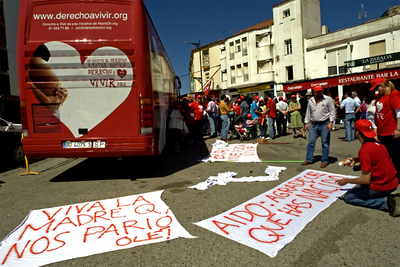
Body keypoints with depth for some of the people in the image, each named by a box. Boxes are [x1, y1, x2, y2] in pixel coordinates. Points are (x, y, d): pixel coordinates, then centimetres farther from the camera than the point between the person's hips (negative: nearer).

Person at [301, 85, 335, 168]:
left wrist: (331, 122, -12)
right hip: (313, 124, 4)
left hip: (324, 124, -4)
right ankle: (308, 159, 16)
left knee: (325, 143, 2)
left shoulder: (328, 99, -3)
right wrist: (307, 122, 13)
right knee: (311, 142, 6)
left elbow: (332, 111, -3)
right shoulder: (311, 100, 9)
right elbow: (308, 112, 16)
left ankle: (324, 161, 12)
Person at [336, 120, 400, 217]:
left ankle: (387, 202, -7)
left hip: (381, 186, -9)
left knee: (348, 197, 1)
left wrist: (346, 181, -9)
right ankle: (390, 199, 11)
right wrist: (355, 160, 12)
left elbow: (366, 179, -23)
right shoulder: (377, 143, 2)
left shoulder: (365, 150, -25)